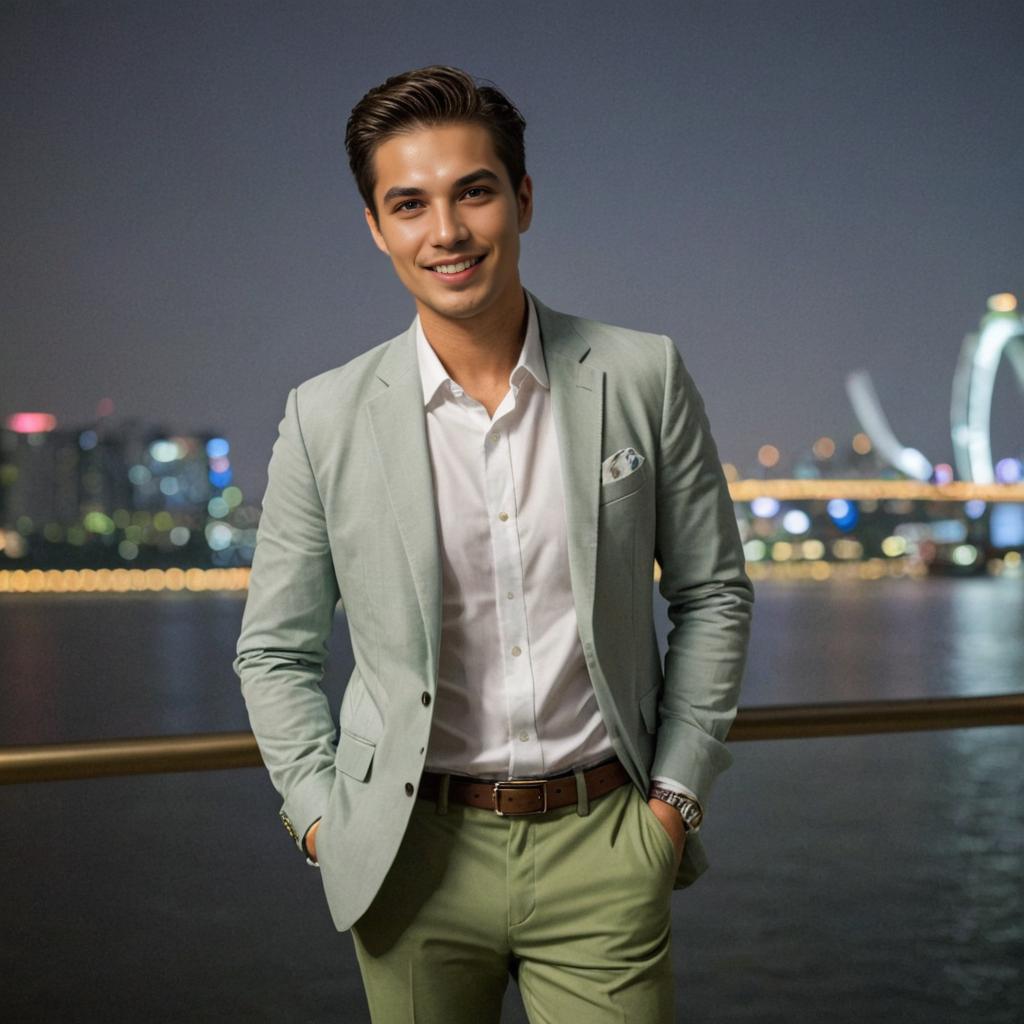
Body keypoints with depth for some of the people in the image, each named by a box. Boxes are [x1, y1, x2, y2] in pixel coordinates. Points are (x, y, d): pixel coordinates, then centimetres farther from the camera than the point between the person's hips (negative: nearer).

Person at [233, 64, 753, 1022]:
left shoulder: (643, 378, -2)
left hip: (601, 844, 0)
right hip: (416, 859, 1)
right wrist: (324, 822, -1)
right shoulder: (325, 417, -2)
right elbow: (275, 649, 7)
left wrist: (677, 790, 2)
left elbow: (712, 595, 7)